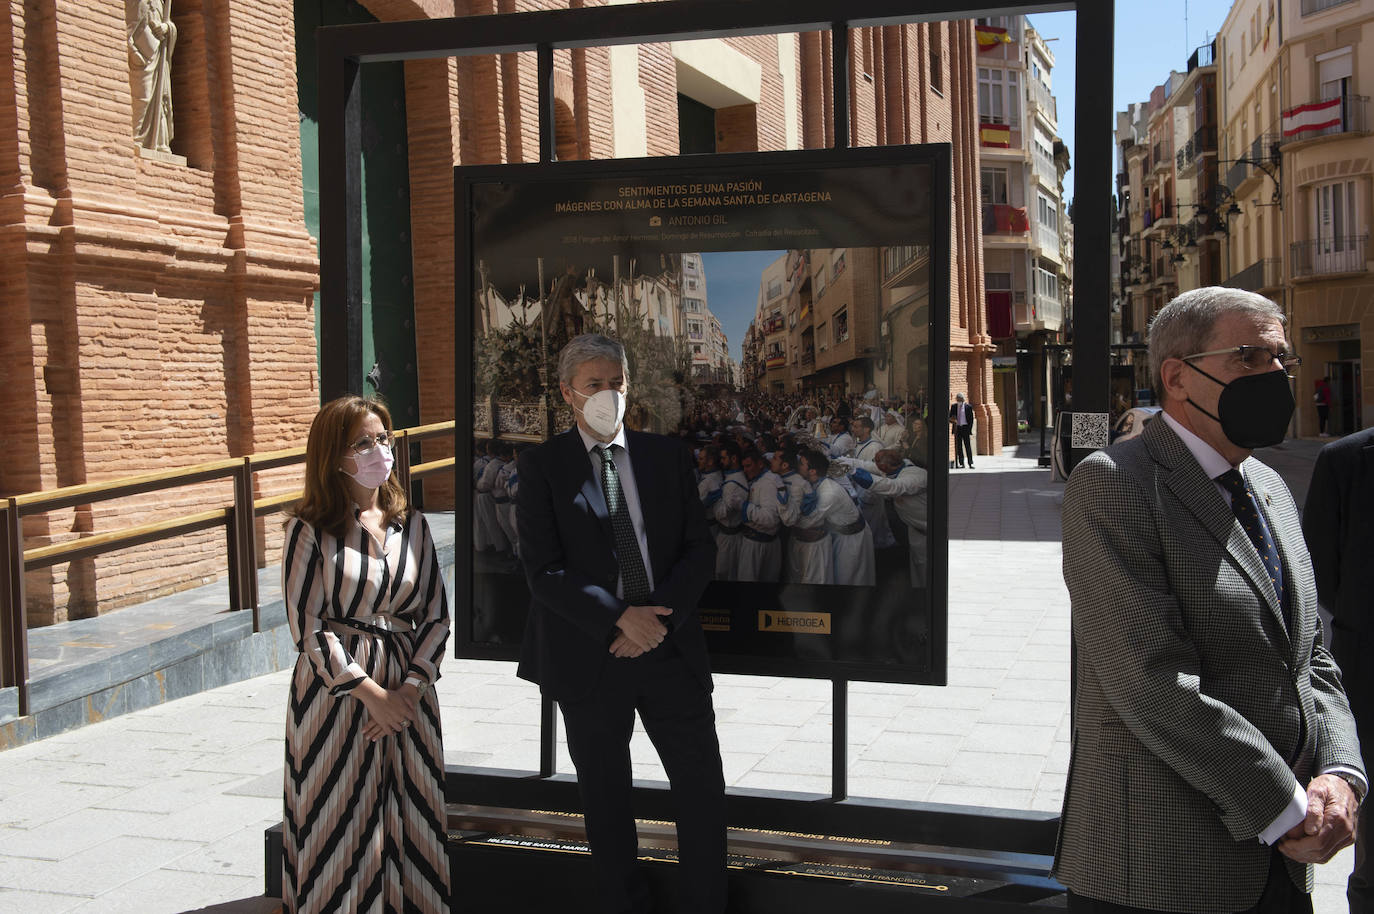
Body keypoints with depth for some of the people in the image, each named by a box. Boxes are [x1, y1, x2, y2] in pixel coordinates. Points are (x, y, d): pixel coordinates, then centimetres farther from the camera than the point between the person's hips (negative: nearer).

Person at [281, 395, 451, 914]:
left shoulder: (411, 525, 7)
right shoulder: (310, 530, -5)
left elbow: (436, 616, 5)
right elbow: (308, 628, -9)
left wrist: (409, 688, -8)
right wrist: (372, 693, -13)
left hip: (408, 691, 4)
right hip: (335, 693, -4)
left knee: (411, 824, 8)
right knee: (341, 828, 3)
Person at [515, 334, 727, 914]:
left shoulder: (668, 456, 7)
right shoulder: (542, 465, -2)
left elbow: (699, 549, 4)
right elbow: (543, 571, -9)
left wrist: (658, 616, -11)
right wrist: (619, 618, -18)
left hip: (670, 648, 2)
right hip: (589, 657, -2)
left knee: (704, 793, 4)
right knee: (605, 800, 11)